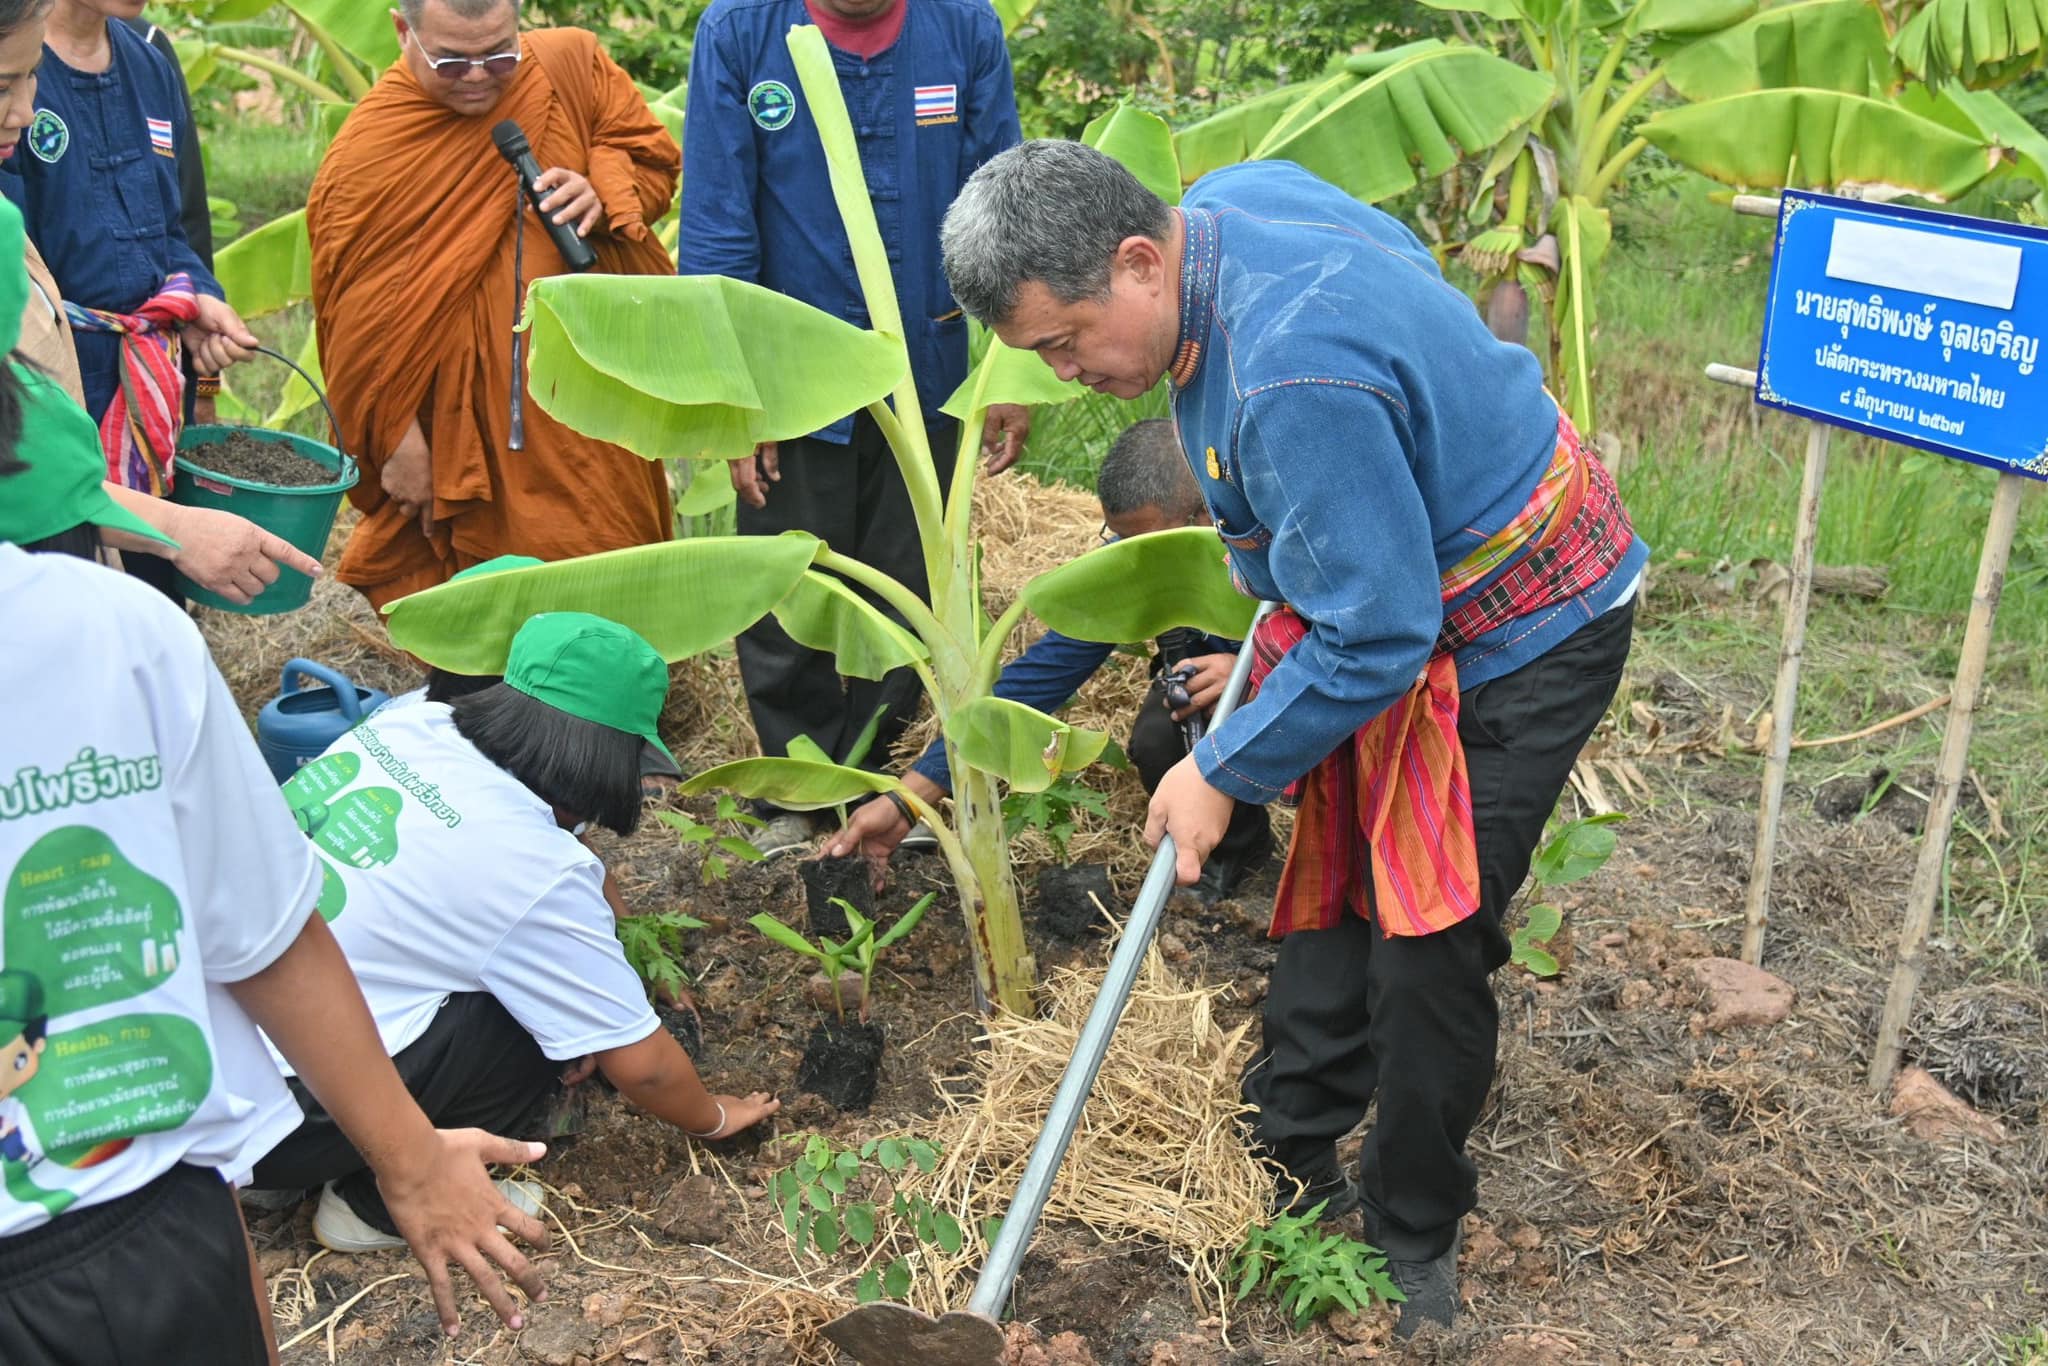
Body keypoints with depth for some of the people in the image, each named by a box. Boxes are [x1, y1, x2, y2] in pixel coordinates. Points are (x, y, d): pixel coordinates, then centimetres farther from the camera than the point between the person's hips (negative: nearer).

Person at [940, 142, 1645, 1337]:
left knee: (1425, 949, -3)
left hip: (1521, 641, -10)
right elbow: (1405, 260, 13)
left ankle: (1415, 1238, 18)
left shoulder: (1296, 386, -37)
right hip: (1409, 587, 10)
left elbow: (1375, 637, -31)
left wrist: (1223, 775, -18)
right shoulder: (1229, 198, -7)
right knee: (1331, 890, 15)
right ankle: (1288, 1170, 29)